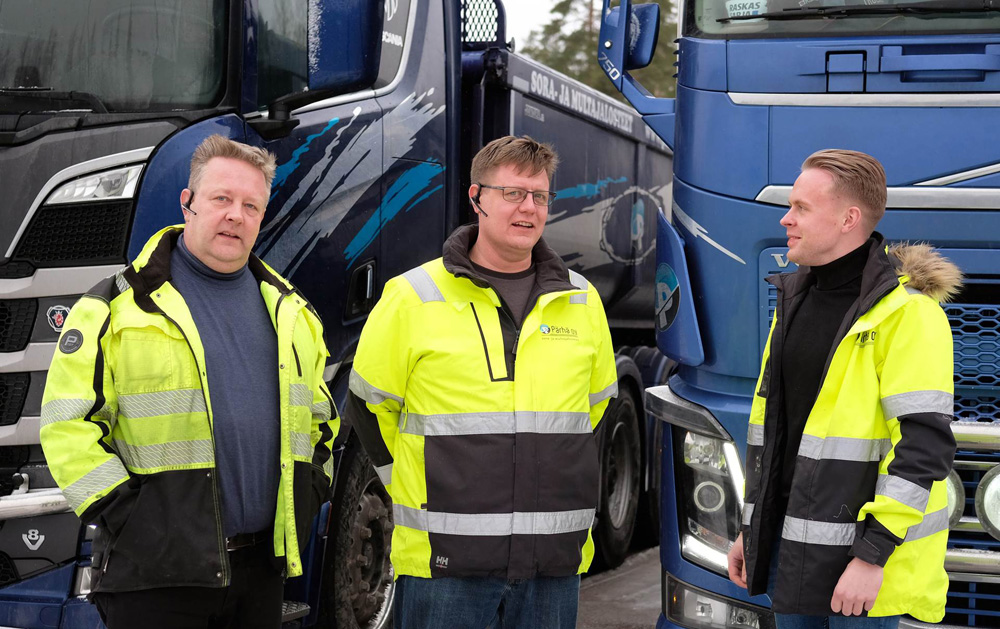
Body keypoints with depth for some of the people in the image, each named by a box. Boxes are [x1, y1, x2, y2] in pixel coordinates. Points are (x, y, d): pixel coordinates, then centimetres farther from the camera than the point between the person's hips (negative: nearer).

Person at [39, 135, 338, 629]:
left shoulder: (291, 312, 14)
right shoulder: (121, 306, -2)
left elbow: (320, 416, 25)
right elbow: (68, 425, -6)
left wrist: (311, 492, 12)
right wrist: (120, 511, -13)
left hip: (262, 567, 5)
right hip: (154, 572, -5)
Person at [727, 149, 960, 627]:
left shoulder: (907, 312, -14)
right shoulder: (796, 297, 12)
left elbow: (924, 446, -19)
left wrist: (873, 555, -22)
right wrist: (751, 528, 17)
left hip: (860, 551, -8)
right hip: (790, 538, 8)